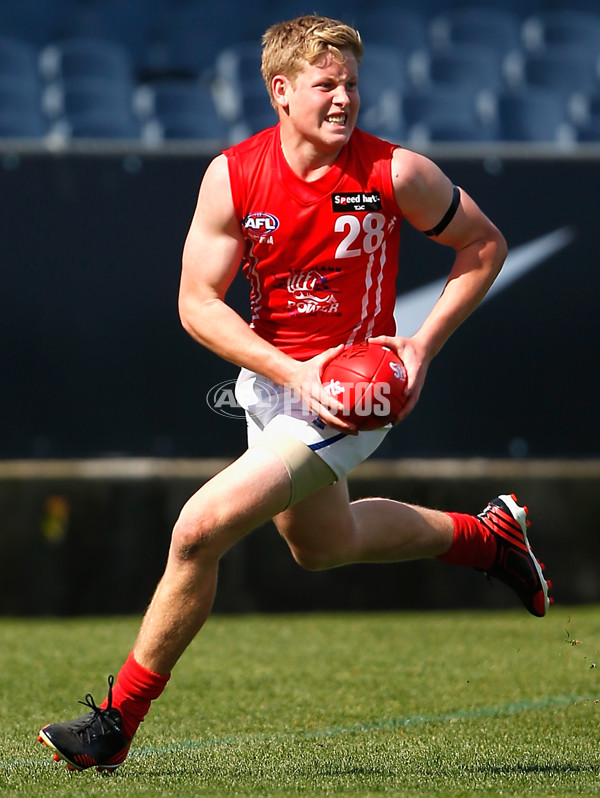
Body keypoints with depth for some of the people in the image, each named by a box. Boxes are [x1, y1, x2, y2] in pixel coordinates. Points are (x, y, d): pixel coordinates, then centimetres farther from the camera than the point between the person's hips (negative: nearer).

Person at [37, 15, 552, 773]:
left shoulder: (396, 172, -16)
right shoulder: (233, 176, -11)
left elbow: (484, 244, -1)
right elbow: (197, 303, -9)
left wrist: (424, 344, -12)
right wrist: (293, 373, -21)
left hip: (351, 397, -5)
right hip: (270, 382, 6)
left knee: (201, 528, -18)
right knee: (321, 545, 28)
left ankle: (119, 718, -4)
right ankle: (485, 534, 51)